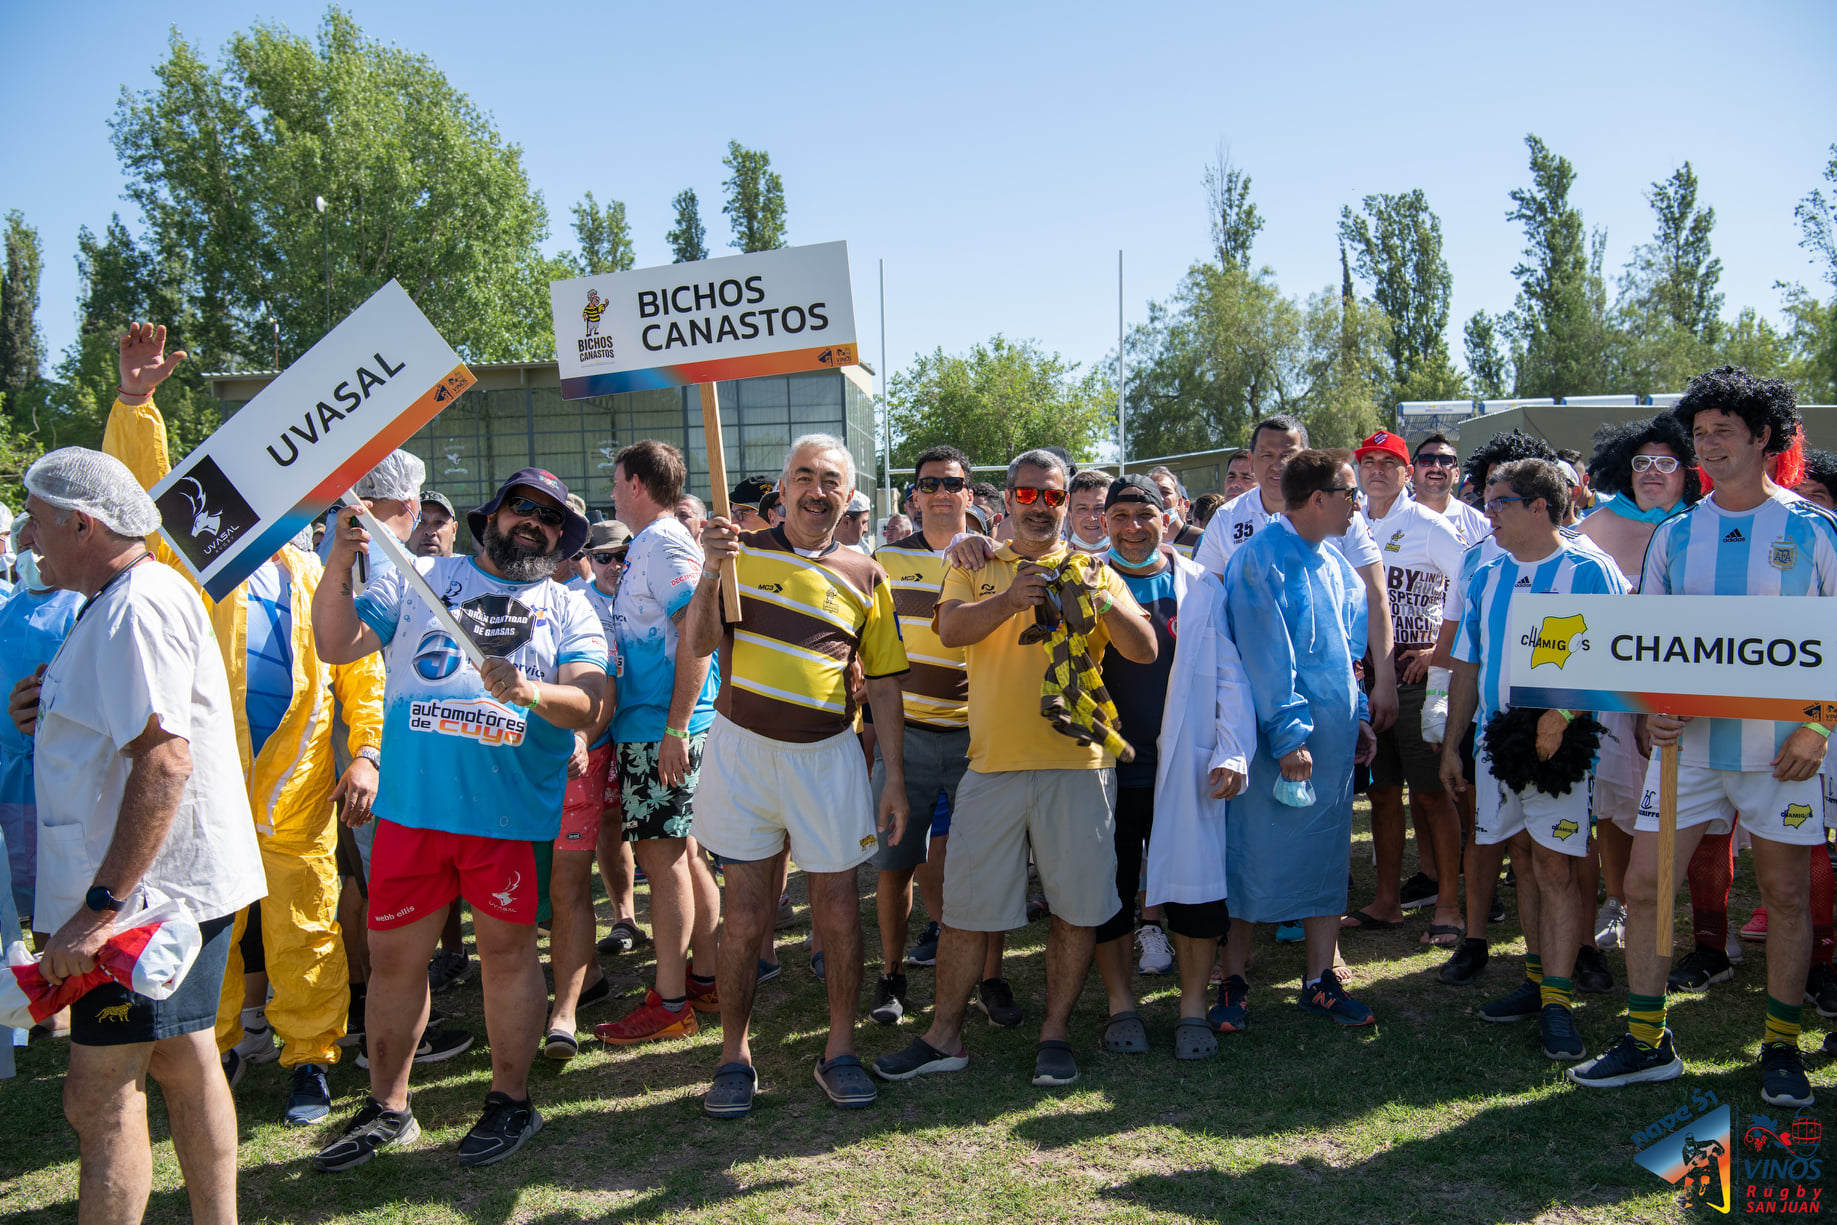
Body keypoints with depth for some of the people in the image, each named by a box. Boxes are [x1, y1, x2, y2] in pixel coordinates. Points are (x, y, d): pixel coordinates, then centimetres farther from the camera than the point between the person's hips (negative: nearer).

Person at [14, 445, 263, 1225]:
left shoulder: (136, 606, -18)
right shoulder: (125, 600, 17)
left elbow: (165, 760, -27)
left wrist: (101, 905, -28)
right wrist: (55, 719, 7)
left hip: (149, 893, -11)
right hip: (179, 883, 11)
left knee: (100, 1099, -4)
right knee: (184, 1065, 17)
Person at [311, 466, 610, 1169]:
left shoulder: (568, 609, 8)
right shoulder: (418, 578, 10)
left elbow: (590, 704, -5)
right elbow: (337, 647, 3)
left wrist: (529, 692, -24)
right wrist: (337, 569, -10)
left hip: (510, 812, -1)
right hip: (410, 804, 2)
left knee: (507, 950, 7)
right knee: (393, 955, 10)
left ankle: (510, 1101, 24)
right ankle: (387, 1108, 27)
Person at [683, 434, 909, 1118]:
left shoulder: (865, 576, 6)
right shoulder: (741, 552, 4)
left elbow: (883, 684, 8)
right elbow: (697, 644, -3)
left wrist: (895, 777, 4)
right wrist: (711, 573, -18)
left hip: (826, 754, 1)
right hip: (743, 749, -1)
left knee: (837, 906, 6)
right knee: (746, 914, 3)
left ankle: (840, 1049, 22)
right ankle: (735, 1055, 18)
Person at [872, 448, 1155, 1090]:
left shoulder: (1094, 572, 9)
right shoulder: (976, 566, 9)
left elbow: (1145, 650, -1)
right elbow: (950, 630, -9)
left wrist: (1101, 601, -19)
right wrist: (1010, 600, -27)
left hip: (1078, 761, 0)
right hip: (994, 762, 0)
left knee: (1076, 905, 6)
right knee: (965, 905, 6)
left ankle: (1056, 1030, 22)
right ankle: (944, 1034, 19)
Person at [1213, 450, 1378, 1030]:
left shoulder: (1336, 567, 13)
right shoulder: (1260, 560, -13)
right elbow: (1265, 656, -17)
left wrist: (1357, 717, 15)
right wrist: (1288, 734, -19)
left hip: (1333, 738, 8)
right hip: (1278, 737, -8)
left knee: (1327, 858, 11)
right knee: (1254, 857, 0)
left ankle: (1320, 980, 22)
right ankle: (1233, 981, 13)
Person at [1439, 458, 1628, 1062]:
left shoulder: (1589, 572, -4)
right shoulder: (1485, 577, 13)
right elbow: (1467, 666, 17)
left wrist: (1560, 715, -22)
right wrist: (1452, 742, 14)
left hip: (1562, 742, -5)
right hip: (1497, 740, 6)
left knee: (1554, 867, -6)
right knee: (1526, 860, 11)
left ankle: (1557, 1002, -1)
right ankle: (1538, 981, 21)